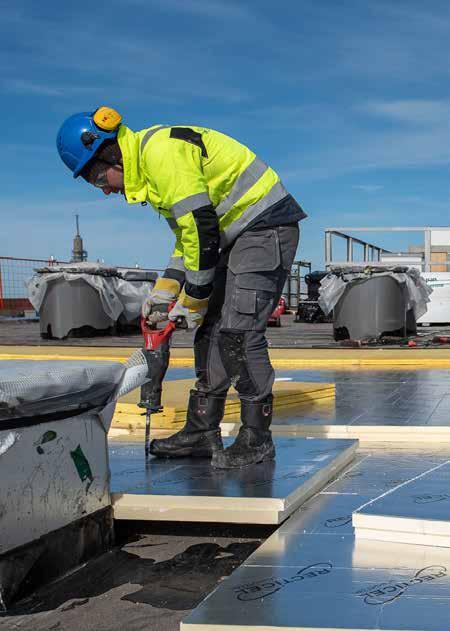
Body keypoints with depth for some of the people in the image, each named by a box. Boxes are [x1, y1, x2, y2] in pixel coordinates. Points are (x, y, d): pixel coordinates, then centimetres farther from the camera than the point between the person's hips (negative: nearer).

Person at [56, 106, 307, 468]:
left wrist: (194, 299, -14)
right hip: (239, 236, 10)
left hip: (266, 227, -10)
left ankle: (257, 440, -4)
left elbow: (202, 228, -23)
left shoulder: (162, 151, -20)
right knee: (211, 329, 8)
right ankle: (202, 432, 13)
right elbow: (188, 234, 16)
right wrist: (166, 289, 5)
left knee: (238, 333, -14)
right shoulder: (148, 165, 13)